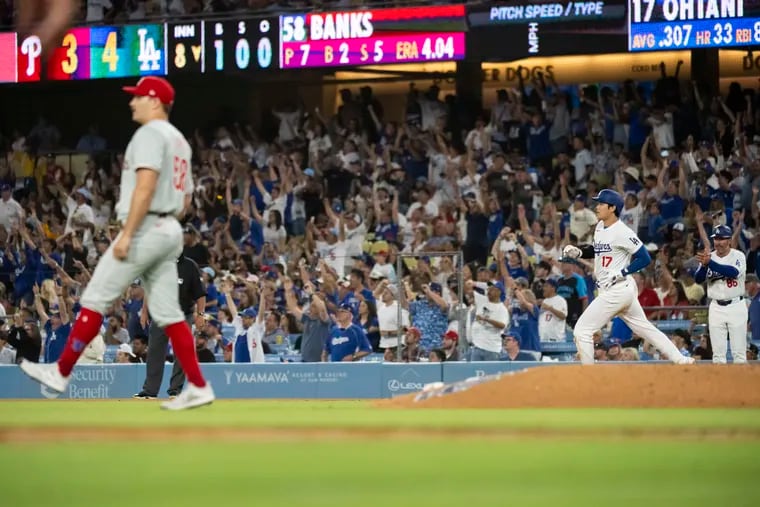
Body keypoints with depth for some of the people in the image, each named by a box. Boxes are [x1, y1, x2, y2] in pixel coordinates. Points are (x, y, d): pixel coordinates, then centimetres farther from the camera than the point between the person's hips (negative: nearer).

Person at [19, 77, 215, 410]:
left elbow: (145, 186, -21)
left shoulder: (150, 133, -9)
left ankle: (61, 372, 0)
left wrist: (127, 234, -22)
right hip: (170, 231, 9)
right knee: (167, 313, 6)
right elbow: (185, 198, 23)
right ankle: (198, 387, -1)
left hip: (145, 229, -9)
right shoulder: (179, 140, 20)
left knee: (95, 299, -4)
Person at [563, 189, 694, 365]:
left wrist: (620, 273, -20)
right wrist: (578, 252, 7)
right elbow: (597, 250, 26)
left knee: (582, 330, -8)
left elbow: (645, 259, -15)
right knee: (645, 328, 15)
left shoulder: (622, 232, -16)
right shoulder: (600, 227, 10)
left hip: (618, 289, -10)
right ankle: (681, 360, 17)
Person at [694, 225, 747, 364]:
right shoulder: (709, 257, 4)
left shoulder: (738, 256, -7)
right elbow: (698, 279, -6)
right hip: (716, 308, 3)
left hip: (736, 306, -3)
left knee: (739, 351, -3)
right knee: (718, 352, 3)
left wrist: (710, 263, -36)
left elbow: (734, 272, -26)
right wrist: (704, 265, -27)